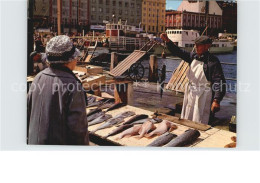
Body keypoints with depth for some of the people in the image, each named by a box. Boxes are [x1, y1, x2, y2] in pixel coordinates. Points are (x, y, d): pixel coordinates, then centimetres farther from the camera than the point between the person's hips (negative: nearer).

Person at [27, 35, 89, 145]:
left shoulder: (38, 78, -1)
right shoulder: (73, 86, -21)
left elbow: (28, 113, 8)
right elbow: (77, 125, -21)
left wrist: (31, 138, 20)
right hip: (61, 142, -6)